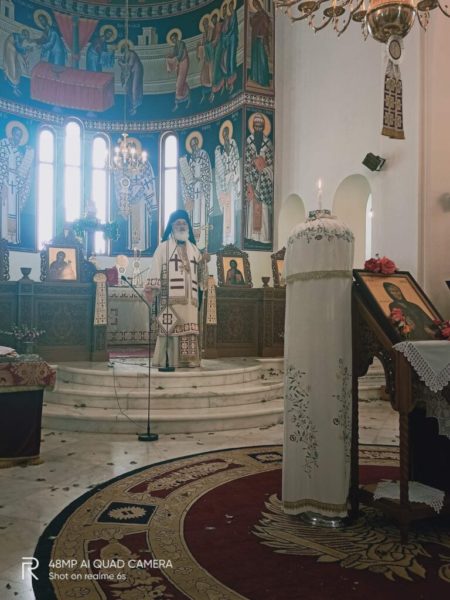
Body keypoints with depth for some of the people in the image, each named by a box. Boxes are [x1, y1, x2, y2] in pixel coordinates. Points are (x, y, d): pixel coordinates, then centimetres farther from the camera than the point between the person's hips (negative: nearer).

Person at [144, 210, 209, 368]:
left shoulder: (194, 248, 21)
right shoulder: (163, 247, 8)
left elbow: (200, 274, 19)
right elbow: (156, 268, -3)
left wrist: (203, 262, -1)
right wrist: (150, 289, -14)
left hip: (189, 298, 4)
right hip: (171, 297, -4)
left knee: (189, 330, 0)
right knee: (171, 329, -10)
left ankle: (188, 360, 3)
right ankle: (170, 361, -9)